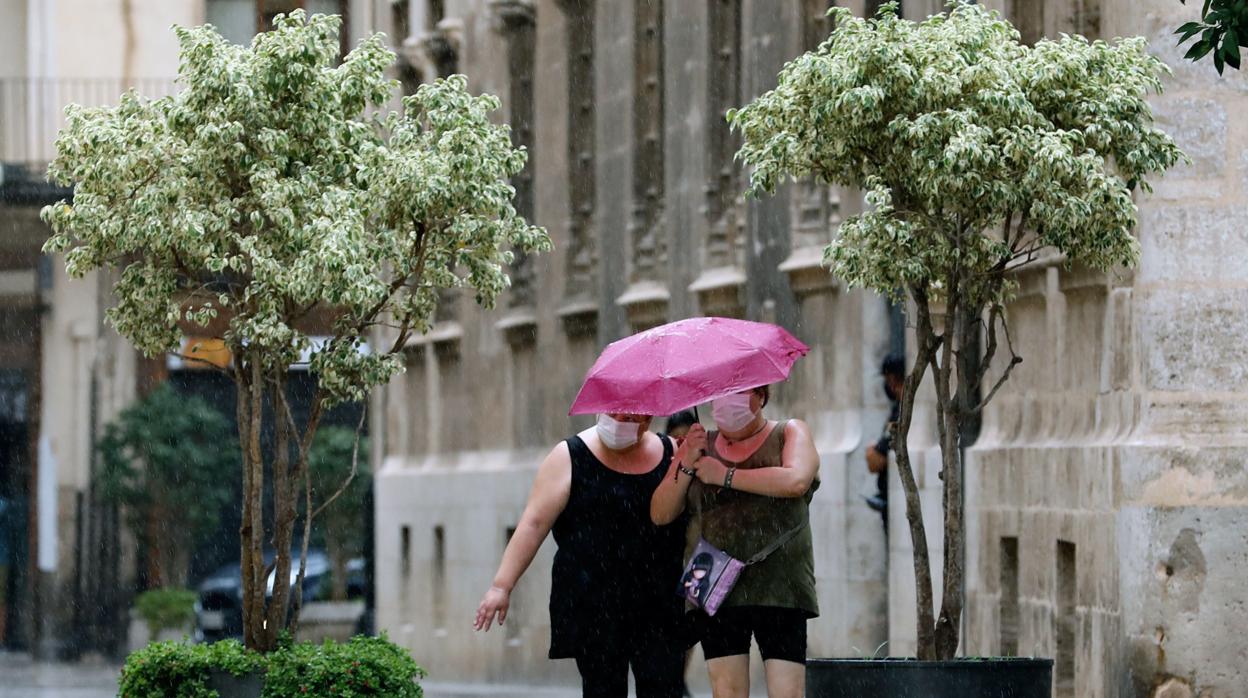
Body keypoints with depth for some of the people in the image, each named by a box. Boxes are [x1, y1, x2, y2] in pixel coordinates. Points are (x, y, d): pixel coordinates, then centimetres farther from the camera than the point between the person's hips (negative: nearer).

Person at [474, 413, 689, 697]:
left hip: (659, 608, 2)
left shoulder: (670, 453, 9)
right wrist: (502, 586, -12)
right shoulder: (570, 458, 0)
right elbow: (534, 524, -6)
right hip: (593, 607, -2)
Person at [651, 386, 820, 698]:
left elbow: (796, 481, -15)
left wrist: (726, 476, -9)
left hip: (778, 590, -3)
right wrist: (686, 464, -4)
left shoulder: (789, 434, 8)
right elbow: (660, 514, 11)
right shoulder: (699, 445, 16)